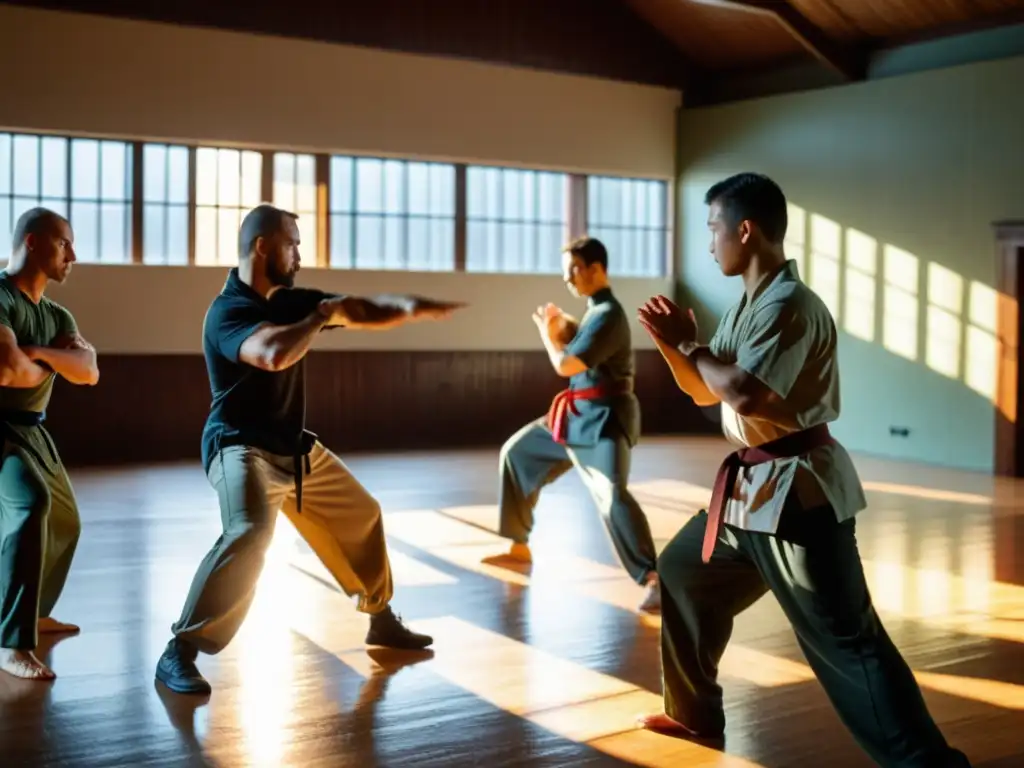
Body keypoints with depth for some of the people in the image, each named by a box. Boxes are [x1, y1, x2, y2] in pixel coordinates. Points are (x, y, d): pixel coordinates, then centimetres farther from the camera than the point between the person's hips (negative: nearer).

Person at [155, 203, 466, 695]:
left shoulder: (290, 301, 4)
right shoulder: (228, 311, -20)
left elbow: (364, 312, 6)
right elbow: (275, 353, -40)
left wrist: (411, 307, -11)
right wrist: (324, 315, -25)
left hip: (296, 449, 9)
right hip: (242, 449, -9)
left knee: (361, 517, 18)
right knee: (250, 533, -33)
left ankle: (382, 620, 39)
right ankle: (179, 653, -22)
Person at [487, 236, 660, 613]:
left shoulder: (608, 314, -19)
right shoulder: (594, 310, 13)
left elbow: (565, 365, -22)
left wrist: (547, 332, -4)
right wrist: (563, 329, 3)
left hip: (605, 418, -10)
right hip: (577, 414, 10)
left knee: (613, 495, -28)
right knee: (516, 453, 17)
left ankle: (652, 579, -32)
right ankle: (520, 547, 29)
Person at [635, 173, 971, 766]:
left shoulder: (789, 304, -19)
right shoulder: (750, 304, 13)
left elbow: (744, 392, -29)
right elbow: (704, 391, 18)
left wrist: (691, 346, -12)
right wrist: (673, 344, 0)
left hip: (797, 490, -10)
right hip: (753, 486, 10)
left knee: (844, 639, -11)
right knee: (684, 575, 21)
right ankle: (695, 713, 35)